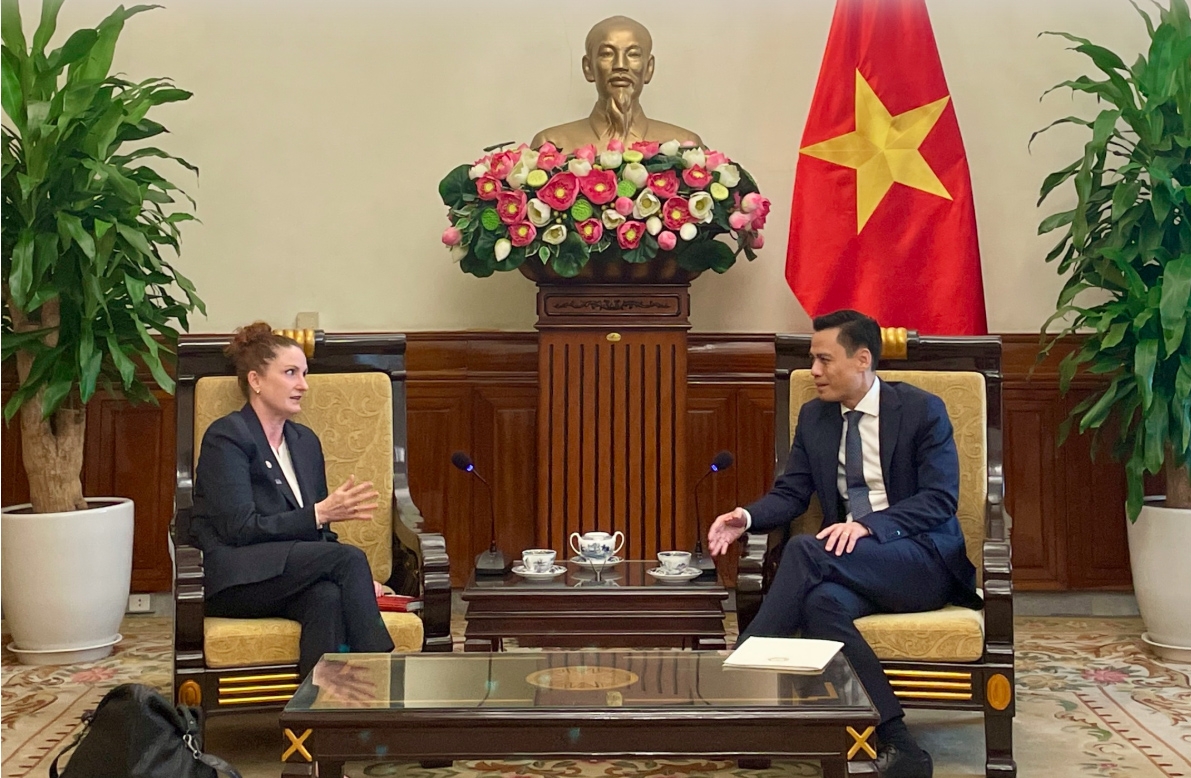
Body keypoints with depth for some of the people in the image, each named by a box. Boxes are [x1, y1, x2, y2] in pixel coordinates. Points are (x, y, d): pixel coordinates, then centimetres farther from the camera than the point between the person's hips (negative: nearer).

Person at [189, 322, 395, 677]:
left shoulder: (306, 441, 19)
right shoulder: (226, 437, -3)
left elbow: (317, 532, 20)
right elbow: (240, 528, -14)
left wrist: (358, 580, 1)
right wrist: (319, 513, -18)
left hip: (287, 580, 5)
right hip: (232, 580, -5)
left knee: (327, 596, -33)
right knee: (349, 557, -28)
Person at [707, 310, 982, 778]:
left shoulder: (922, 410, -3)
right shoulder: (813, 418, 13)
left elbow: (941, 498, -12)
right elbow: (790, 493, 9)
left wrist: (869, 525, -27)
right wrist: (747, 518, -14)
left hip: (923, 559, -4)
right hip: (849, 563, 4)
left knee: (805, 550, -31)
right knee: (822, 603, -35)